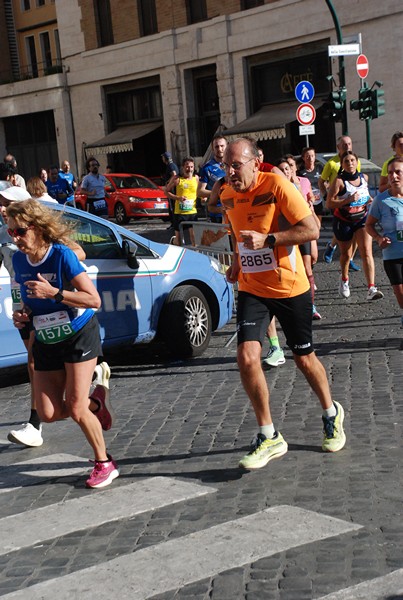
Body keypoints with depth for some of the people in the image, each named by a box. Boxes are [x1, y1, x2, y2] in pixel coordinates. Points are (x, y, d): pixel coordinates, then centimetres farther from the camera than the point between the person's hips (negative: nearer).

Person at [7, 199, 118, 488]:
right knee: (49, 413, 0)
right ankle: (94, 406, 30)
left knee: (75, 407, -7)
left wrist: (53, 292, -31)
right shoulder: (19, 259, -3)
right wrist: (22, 315, -6)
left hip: (79, 336, -6)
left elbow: (94, 300, -22)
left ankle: (105, 464, 14)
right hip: (46, 342, 6)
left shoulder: (62, 255, -21)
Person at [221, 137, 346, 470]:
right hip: (252, 289, 4)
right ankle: (269, 437, 0)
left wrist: (268, 239, -28)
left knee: (304, 359, 11)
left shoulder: (277, 185, -16)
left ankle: (332, 414, 40)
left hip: (290, 288, -4)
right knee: (247, 357, -14)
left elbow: (311, 230, -20)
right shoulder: (228, 196, 3)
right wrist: (237, 262, 8)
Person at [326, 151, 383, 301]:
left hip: (362, 219, 3)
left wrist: (370, 199, 3)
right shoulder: (339, 181, -14)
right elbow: (330, 203, -19)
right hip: (343, 221, -2)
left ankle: (371, 289, -23)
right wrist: (348, 200, -29)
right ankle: (344, 280, 44)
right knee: (346, 255, 12)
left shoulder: (364, 177, 2)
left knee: (367, 252, -14)